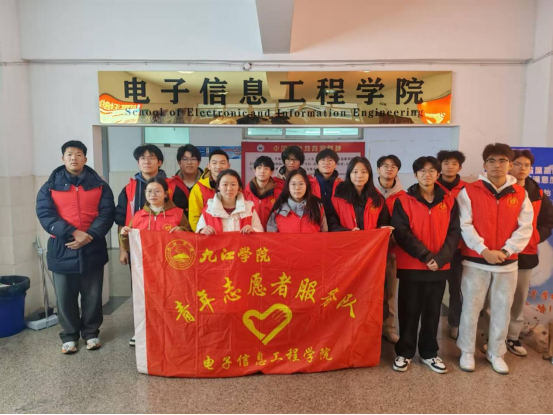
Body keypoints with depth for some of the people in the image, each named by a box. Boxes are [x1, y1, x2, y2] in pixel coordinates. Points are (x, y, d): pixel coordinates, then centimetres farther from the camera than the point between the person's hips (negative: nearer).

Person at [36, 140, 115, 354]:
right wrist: (73, 233, -20)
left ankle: (91, 333, 27)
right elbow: (45, 215, -7)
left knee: (92, 295, 9)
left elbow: (107, 213, -4)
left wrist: (90, 236, -18)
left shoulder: (99, 185, 4)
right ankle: (69, 336, 27)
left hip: (92, 249, 0)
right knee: (65, 297, 9)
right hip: (62, 250, 0)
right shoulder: (50, 187, 4)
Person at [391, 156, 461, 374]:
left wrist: (441, 258, -13)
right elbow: (401, 233, -10)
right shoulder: (404, 201, -2)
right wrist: (426, 256, -16)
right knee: (409, 311, 6)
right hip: (410, 266, -2)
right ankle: (405, 353, 21)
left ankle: (429, 353, 28)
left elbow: (454, 233, 0)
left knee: (433, 312, 12)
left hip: (439, 267, 2)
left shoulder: (449, 201, 6)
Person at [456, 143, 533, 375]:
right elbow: (465, 225, -9)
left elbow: (525, 228, 0)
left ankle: (496, 353, 30)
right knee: (471, 307, 6)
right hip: (476, 261, -2)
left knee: (502, 309, 12)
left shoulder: (520, 194, 4)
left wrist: (506, 251, -13)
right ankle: (467, 352, 23)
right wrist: (484, 250, -18)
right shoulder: (469, 191, -4)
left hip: (508, 262, 3)